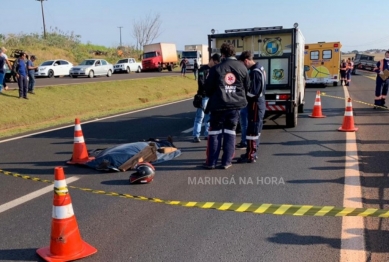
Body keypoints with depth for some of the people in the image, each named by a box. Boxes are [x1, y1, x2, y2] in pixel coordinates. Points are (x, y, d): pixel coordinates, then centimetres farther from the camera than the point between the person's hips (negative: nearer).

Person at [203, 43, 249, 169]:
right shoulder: (242, 68, 3)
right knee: (230, 132, 10)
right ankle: (226, 161, 11)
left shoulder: (216, 68, -7)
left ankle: (211, 162, 9)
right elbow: (246, 87, 10)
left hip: (219, 105, -2)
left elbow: (208, 88, -3)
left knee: (215, 132, 6)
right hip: (235, 104, 3)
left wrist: (211, 97, 18)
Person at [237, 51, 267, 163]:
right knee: (255, 129, 16)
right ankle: (252, 153, 25)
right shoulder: (259, 68, 13)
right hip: (259, 102, 10)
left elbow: (252, 92, -22)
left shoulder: (255, 72, -19)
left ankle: (250, 156, -1)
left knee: (252, 130, -6)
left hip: (255, 104, -10)